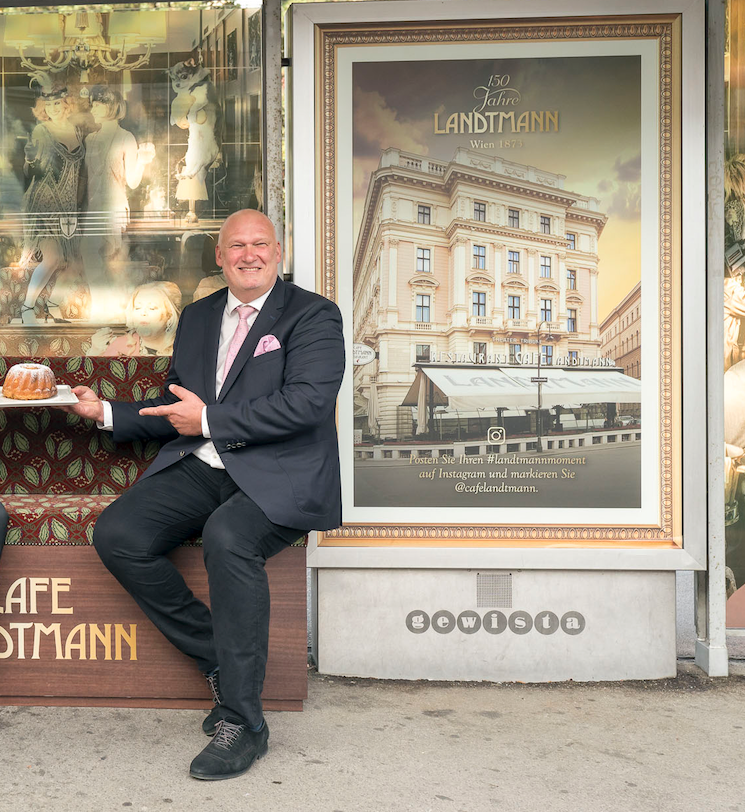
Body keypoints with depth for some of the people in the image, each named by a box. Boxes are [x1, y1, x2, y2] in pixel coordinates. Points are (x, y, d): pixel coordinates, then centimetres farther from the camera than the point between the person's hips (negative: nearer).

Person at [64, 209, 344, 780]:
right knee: (116, 534, -16)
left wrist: (209, 420, -12)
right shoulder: (198, 316, 21)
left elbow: (307, 402, -15)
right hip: (201, 470, 6)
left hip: (279, 478, -6)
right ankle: (222, 662, -2)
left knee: (226, 537, -35)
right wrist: (107, 412, 11)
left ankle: (243, 722, -19)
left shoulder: (313, 316, 0)